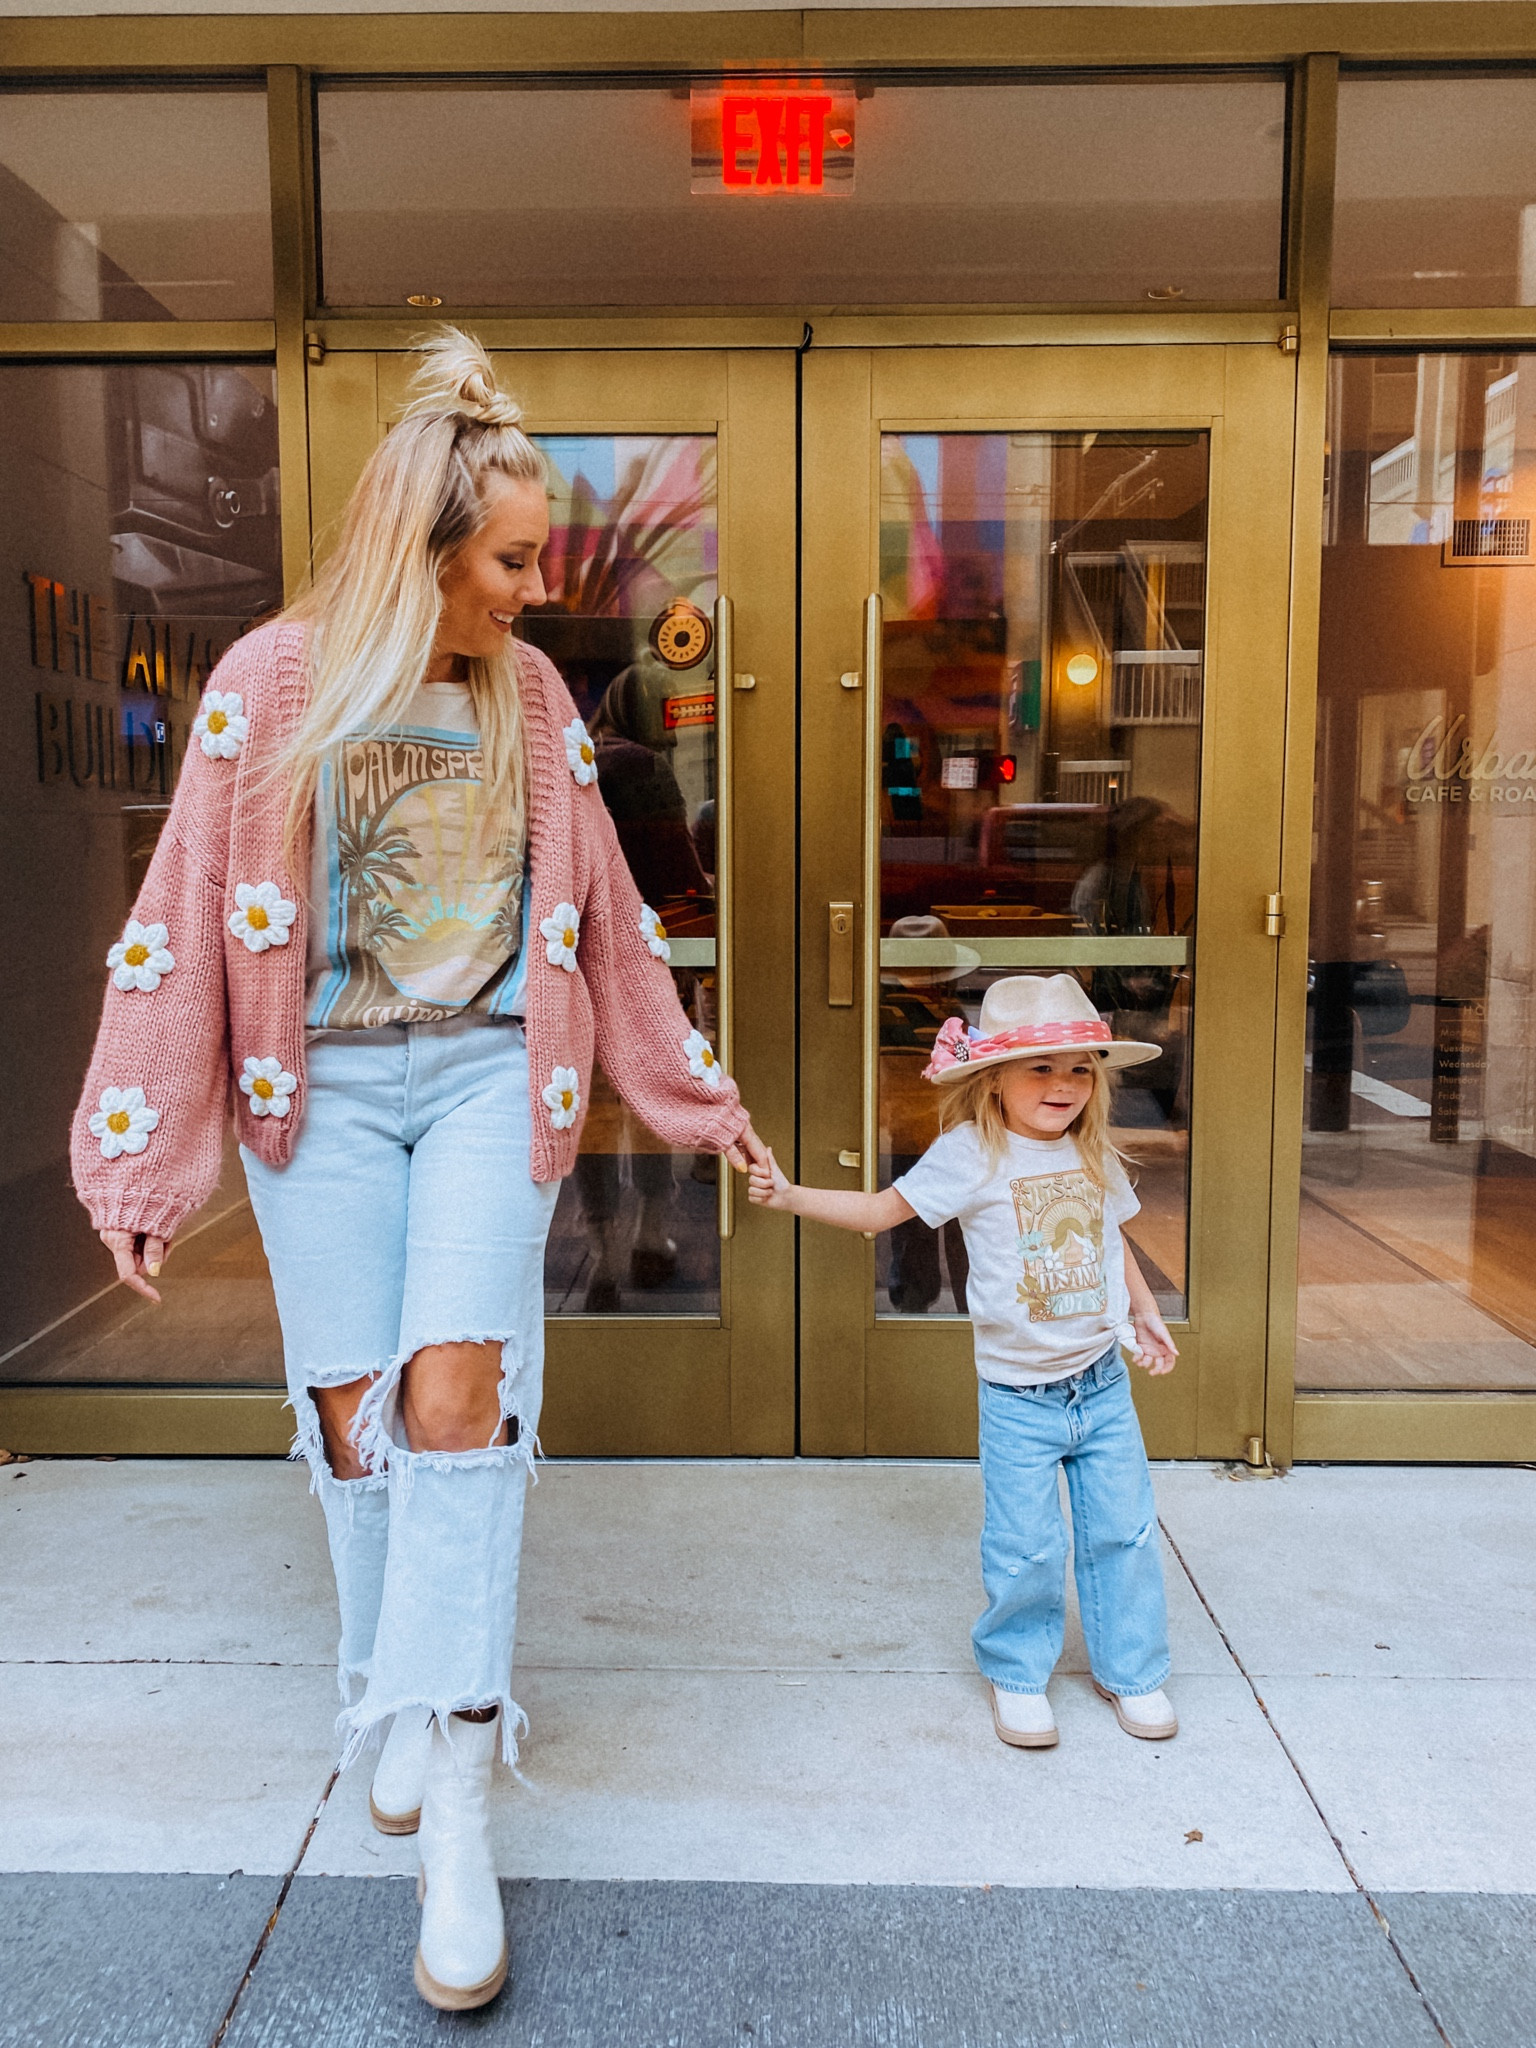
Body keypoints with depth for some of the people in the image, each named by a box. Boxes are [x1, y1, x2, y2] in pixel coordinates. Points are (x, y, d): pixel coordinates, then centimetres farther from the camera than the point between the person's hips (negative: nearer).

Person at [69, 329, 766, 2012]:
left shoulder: (530, 697, 6)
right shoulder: (271, 685, -3)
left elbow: (601, 916, 13)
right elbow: (182, 924, -3)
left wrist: (691, 1093, 16)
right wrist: (139, 1163, -4)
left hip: (489, 1074, 1)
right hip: (319, 1085, 0)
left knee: (454, 1398, -10)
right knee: (351, 1417, 6)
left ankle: (452, 1806, 0)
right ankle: (399, 1698, 32)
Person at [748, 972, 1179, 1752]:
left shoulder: (1093, 1155, 3)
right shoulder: (971, 1153, -11)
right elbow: (882, 1209, -6)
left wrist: (1145, 1315, 20)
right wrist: (788, 1195, -14)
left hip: (1104, 1382, 4)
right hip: (1018, 1395, -4)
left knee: (1124, 1532, 11)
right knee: (1025, 1548, 1)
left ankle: (1131, 1670, 31)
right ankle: (1017, 1675, 25)